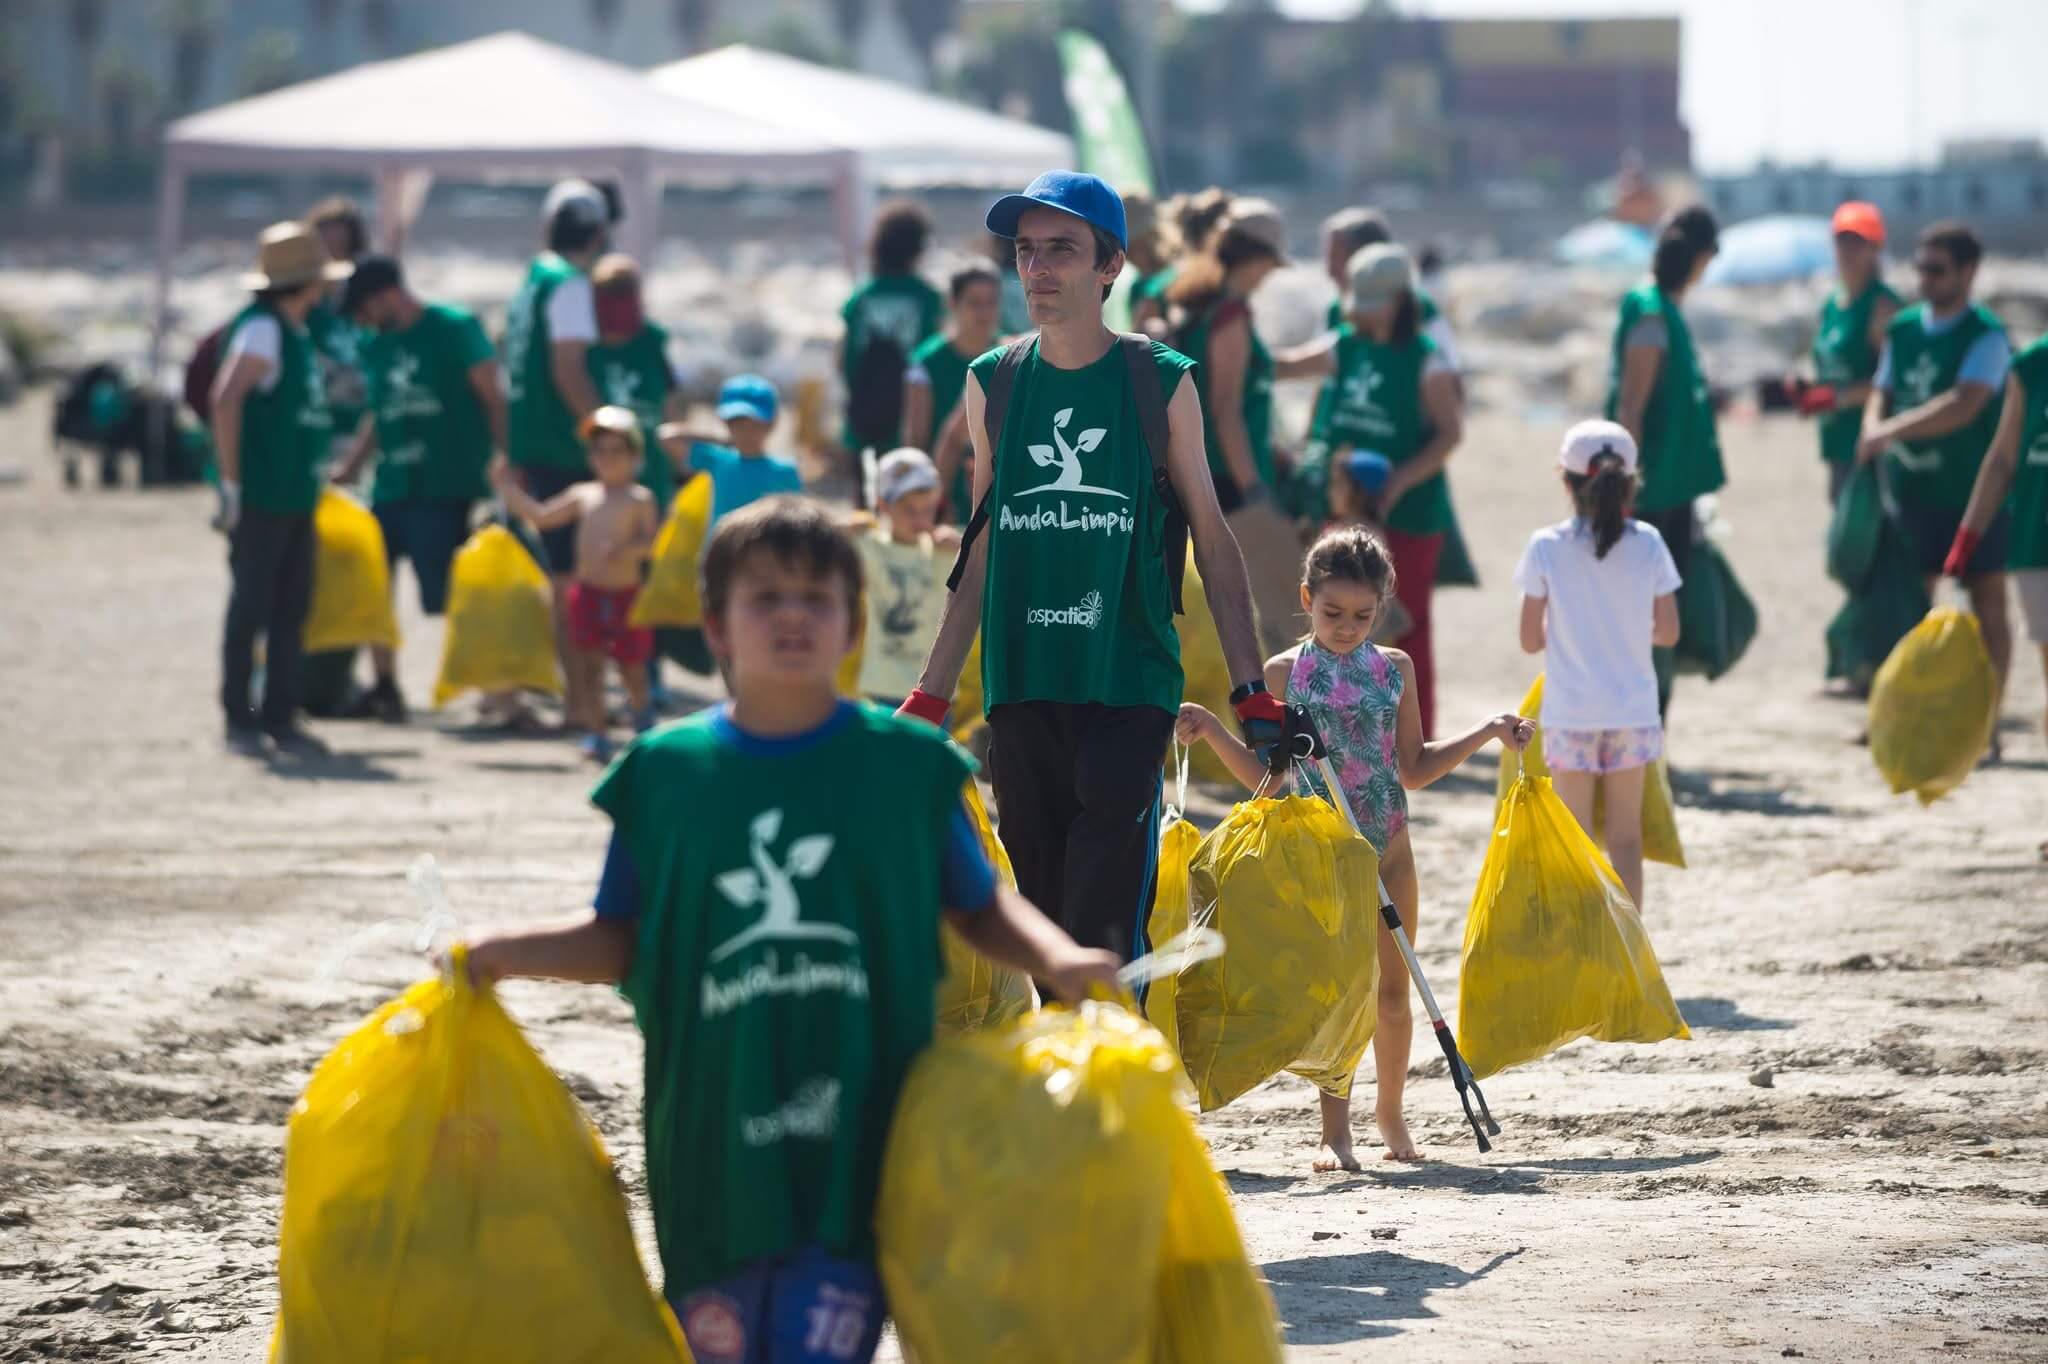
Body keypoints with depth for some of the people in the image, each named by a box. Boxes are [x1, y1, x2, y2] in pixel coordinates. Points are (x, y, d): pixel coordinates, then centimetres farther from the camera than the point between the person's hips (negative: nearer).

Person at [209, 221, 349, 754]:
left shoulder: (296, 332, 16)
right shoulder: (261, 328, -13)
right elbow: (225, 398, -23)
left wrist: (319, 471, 18)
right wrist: (231, 482, -23)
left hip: (297, 498, 9)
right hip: (261, 498, -9)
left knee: (291, 610, 9)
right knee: (251, 607, -2)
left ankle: (280, 718, 14)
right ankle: (239, 719, 4)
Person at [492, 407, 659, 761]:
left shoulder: (640, 499, -3)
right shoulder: (583, 495, 10)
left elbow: (650, 541, -11)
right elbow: (542, 515, 14)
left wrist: (626, 549, -29)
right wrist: (507, 489, 12)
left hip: (625, 594, -3)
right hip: (587, 591, 3)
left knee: (631, 663, 9)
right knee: (588, 664, -4)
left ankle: (641, 706, 39)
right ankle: (596, 731, -1)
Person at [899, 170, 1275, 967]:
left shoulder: (1160, 384, 1)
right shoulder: (993, 385, 9)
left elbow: (1213, 544, 6)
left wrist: (1252, 694, 2)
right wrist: (929, 699, 13)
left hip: (1129, 689, -3)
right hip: (1021, 687, 3)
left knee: (1106, 936, -13)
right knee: (1042, 922, 4)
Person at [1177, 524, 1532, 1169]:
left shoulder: (1394, 669, 6)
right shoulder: (1285, 672, 0)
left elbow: (1413, 770, 13)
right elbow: (1263, 776, 3)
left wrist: (1488, 732, 8)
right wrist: (1213, 733, -11)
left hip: (1388, 849, 3)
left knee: (1393, 988, 9)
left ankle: (1390, 1113, 25)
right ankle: (1335, 1129, -2)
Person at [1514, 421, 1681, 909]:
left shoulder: (1546, 547, -9)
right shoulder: (1647, 544, -5)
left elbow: (1531, 640, -5)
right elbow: (1668, 631, 0)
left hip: (1571, 713, -2)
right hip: (1633, 708, 2)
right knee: (1626, 835, 10)